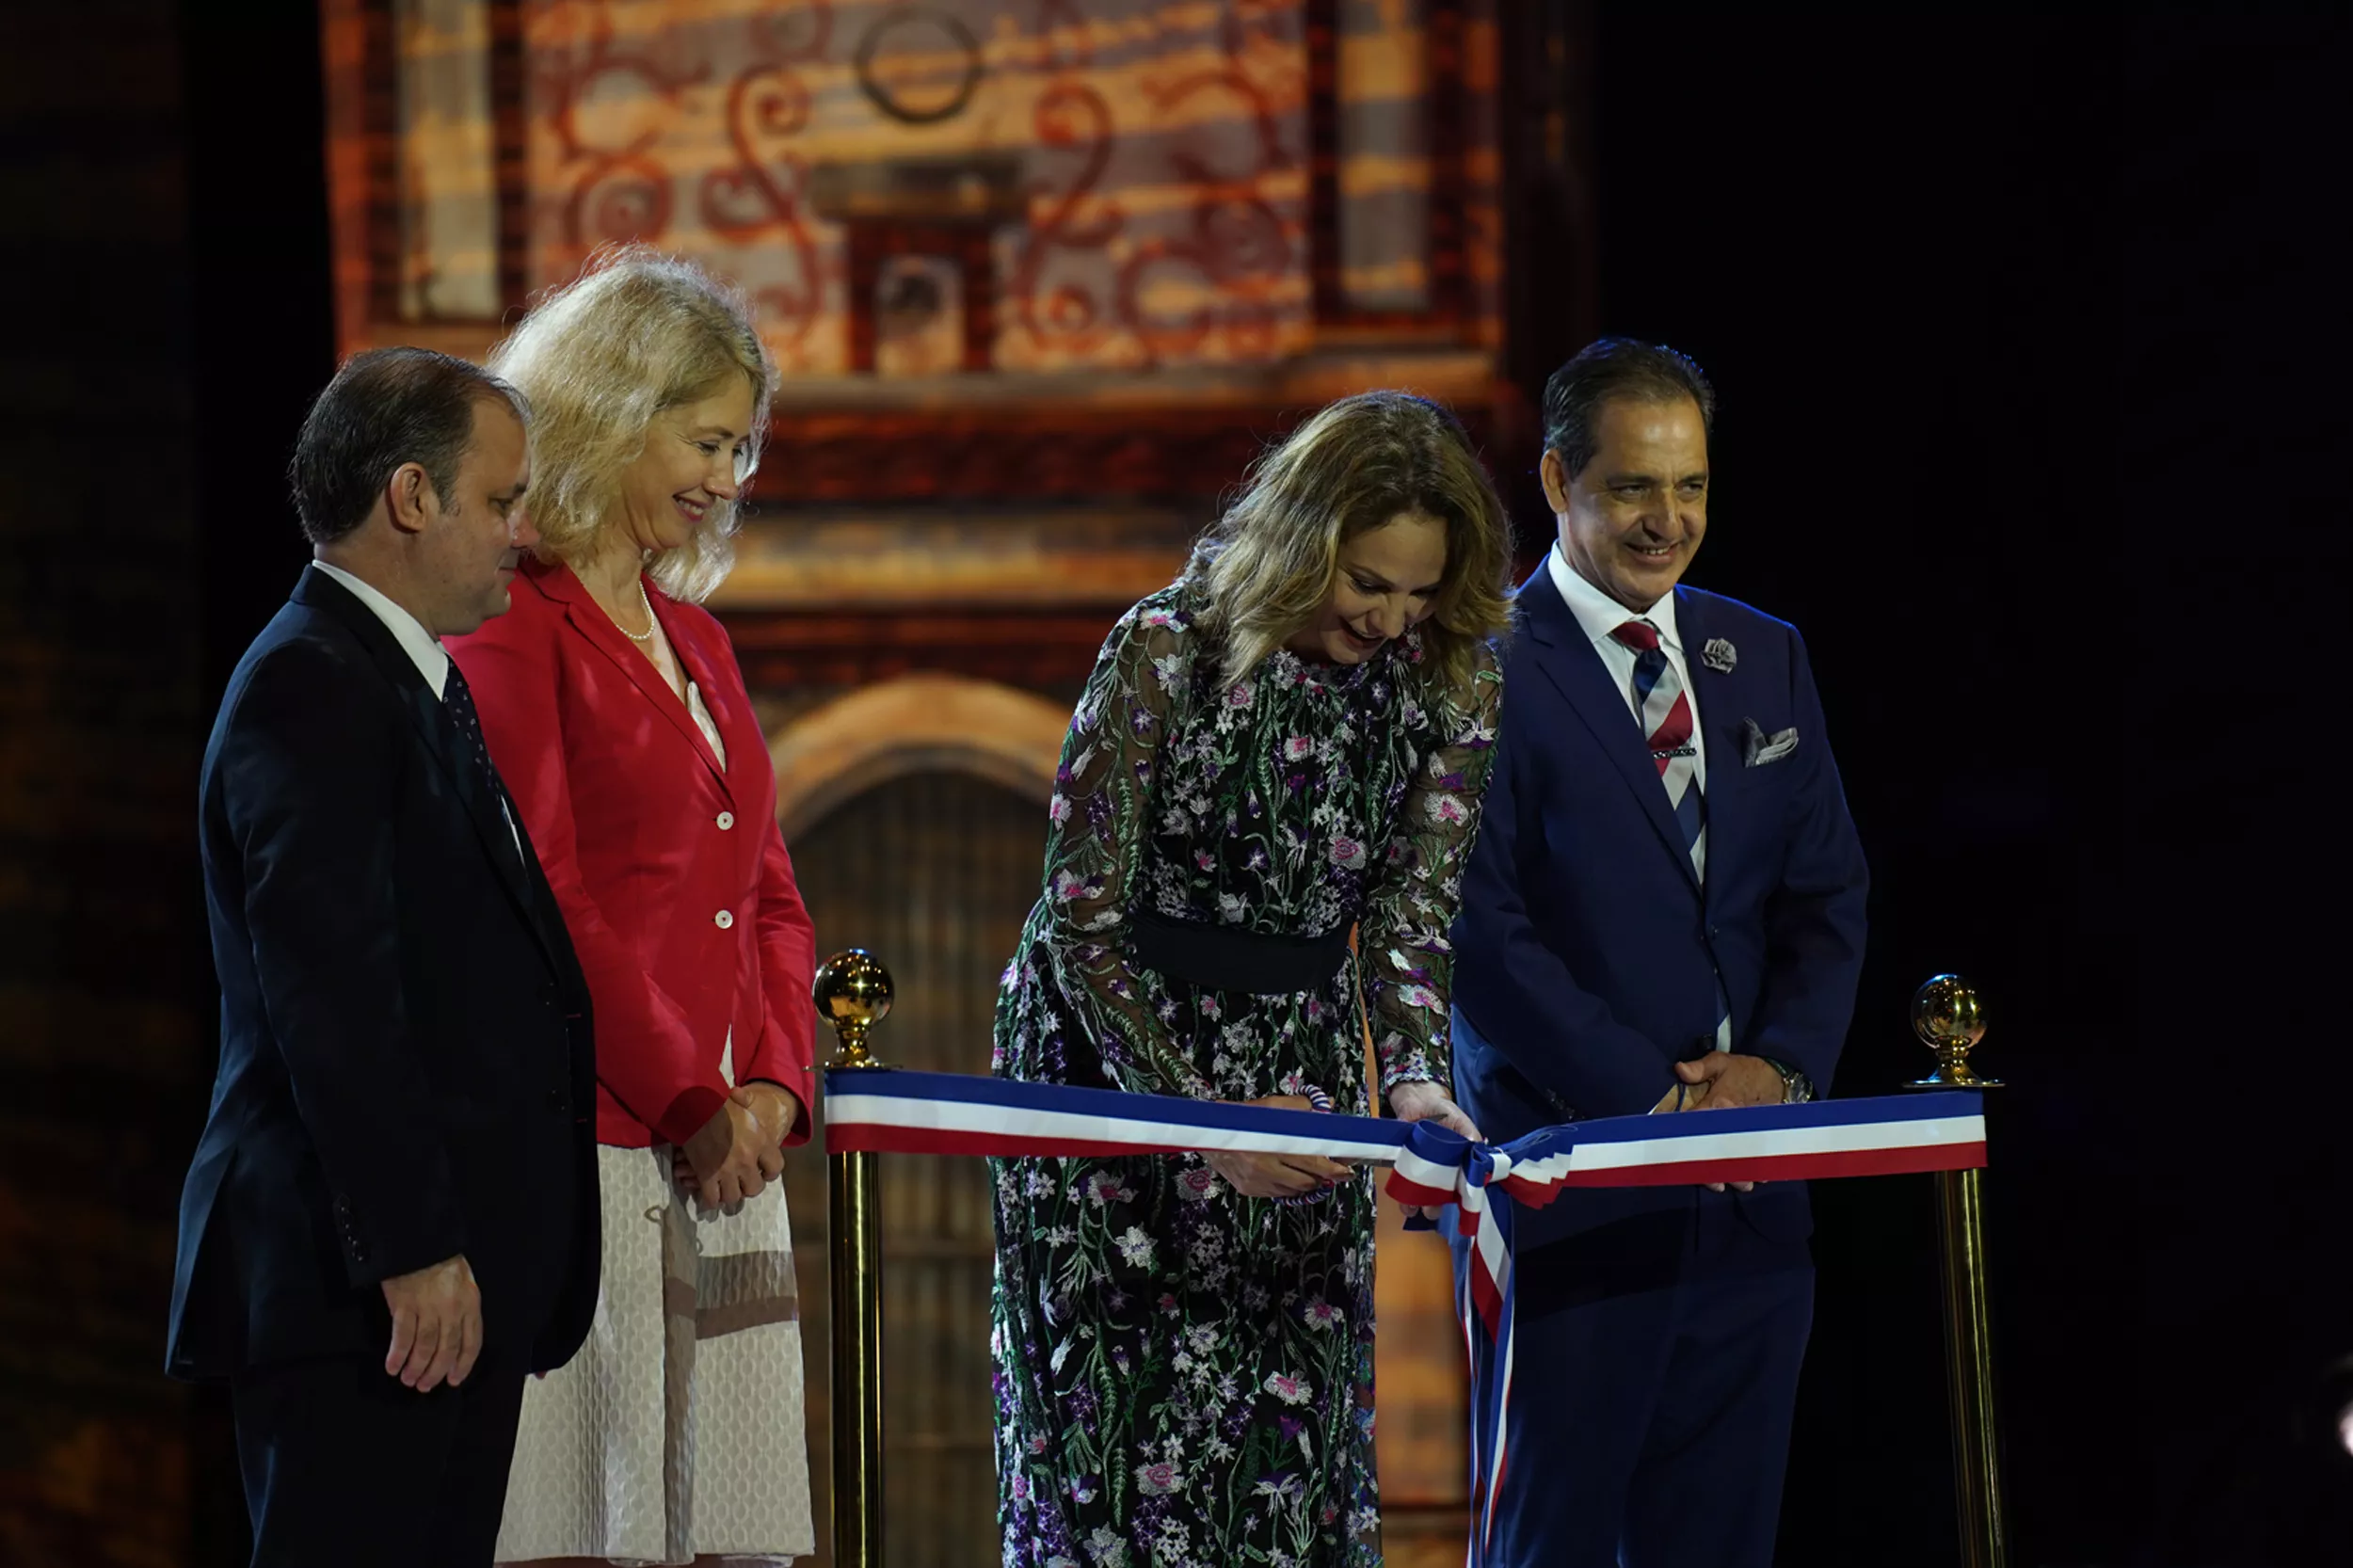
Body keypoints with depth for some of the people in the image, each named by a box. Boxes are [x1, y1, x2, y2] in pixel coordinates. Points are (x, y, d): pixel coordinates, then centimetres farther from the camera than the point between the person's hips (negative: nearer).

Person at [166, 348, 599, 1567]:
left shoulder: (417, 684, 20)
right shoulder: (310, 688, -12)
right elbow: (330, 994, -19)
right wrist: (412, 1248, -22)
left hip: (456, 1264, 10)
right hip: (358, 1282, -10)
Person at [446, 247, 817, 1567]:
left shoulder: (695, 640, 20)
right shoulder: (513, 629, -6)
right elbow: (539, 903, -12)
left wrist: (773, 1082, 3)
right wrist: (687, 1106, -12)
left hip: (723, 1151, 8)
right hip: (586, 1150, -8)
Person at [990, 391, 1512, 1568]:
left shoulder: (1448, 687, -3)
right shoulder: (1168, 651, -16)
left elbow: (1411, 918, -4)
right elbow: (1081, 921, -16)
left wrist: (1413, 1081, -24)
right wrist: (1201, 1119, -23)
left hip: (1296, 1069, 4)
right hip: (1111, 1060, -4)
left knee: (1296, 1435, 1)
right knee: (1127, 1423, -6)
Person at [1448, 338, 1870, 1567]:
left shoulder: (1765, 659, 15)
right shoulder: (1483, 666, -5)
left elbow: (1827, 897, 14)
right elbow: (1481, 925, -11)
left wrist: (1782, 1065, -5)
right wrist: (1650, 1095, -16)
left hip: (1749, 1182, 5)